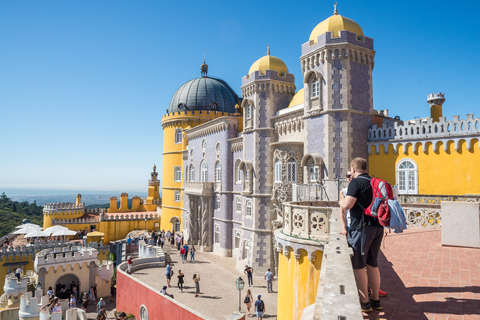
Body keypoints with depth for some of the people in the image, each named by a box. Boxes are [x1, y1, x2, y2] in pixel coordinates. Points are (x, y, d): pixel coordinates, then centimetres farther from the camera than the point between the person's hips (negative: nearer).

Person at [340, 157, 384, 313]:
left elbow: (347, 205, -20)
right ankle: (376, 300, 25)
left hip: (362, 228, -8)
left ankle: (364, 302, 9)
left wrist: (341, 201, 2)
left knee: (358, 265, 2)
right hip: (377, 227, 8)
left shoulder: (356, 182, -10)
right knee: (372, 264, 17)